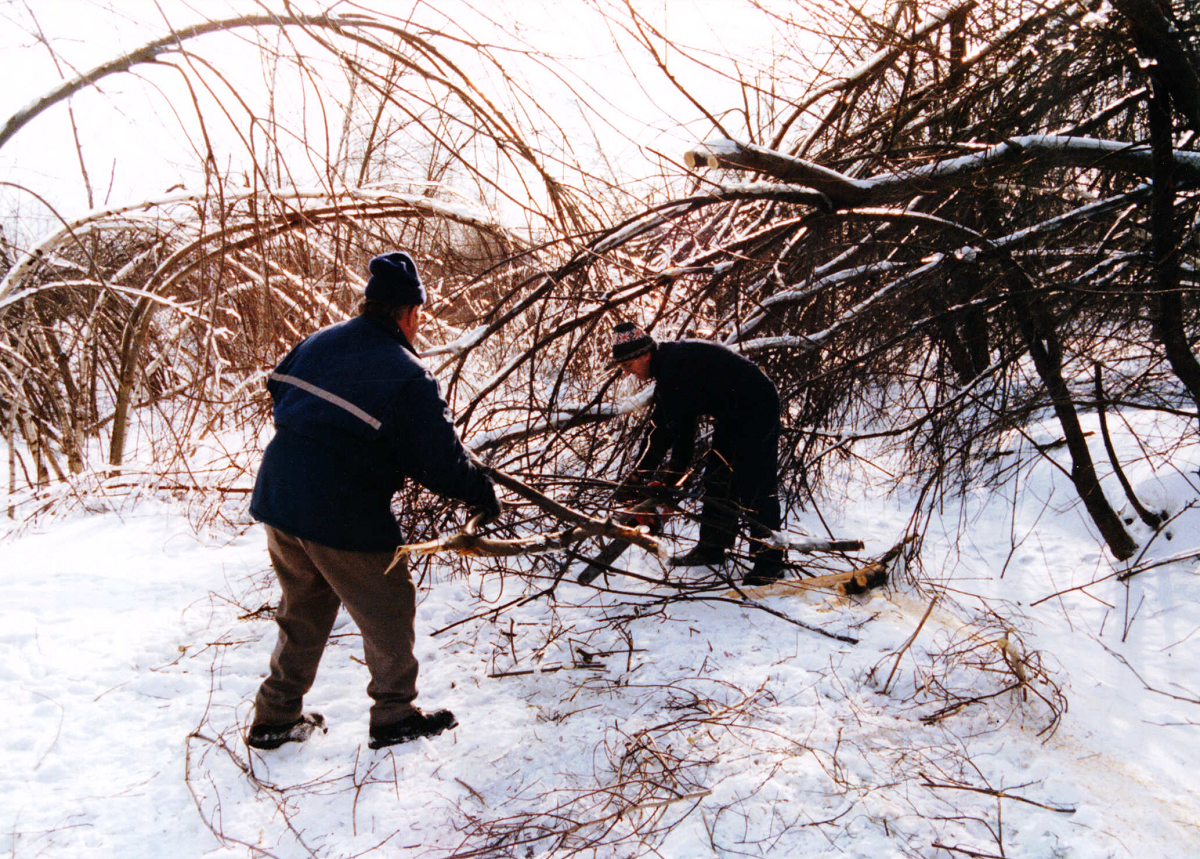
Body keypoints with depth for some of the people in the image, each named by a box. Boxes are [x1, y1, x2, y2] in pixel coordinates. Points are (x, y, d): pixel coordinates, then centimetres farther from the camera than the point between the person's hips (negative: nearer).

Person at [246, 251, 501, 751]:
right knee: (389, 611, 13)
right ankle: (394, 715, 25)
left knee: (304, 610, 24)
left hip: (277, 498, 8)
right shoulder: (407, 375, -14)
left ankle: (276, 717, 33)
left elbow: (277, 386, 25)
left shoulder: (319, 343, 8)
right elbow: (440, 463, -14)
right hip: (343, 517, -7)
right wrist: (482, 493, 2)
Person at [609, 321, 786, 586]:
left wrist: (674, 476, -16)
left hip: (757, 410, -11)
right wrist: (639, 472, 10)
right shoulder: (667, 367, 9)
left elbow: (682, 427, -24)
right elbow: (660, 426, 12)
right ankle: (712, 549, 22)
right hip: (732, 416, 11)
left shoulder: (676, 365, -24)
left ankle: (769, 562, -6)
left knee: (756, 487, -11)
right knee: (716, 478, 13)